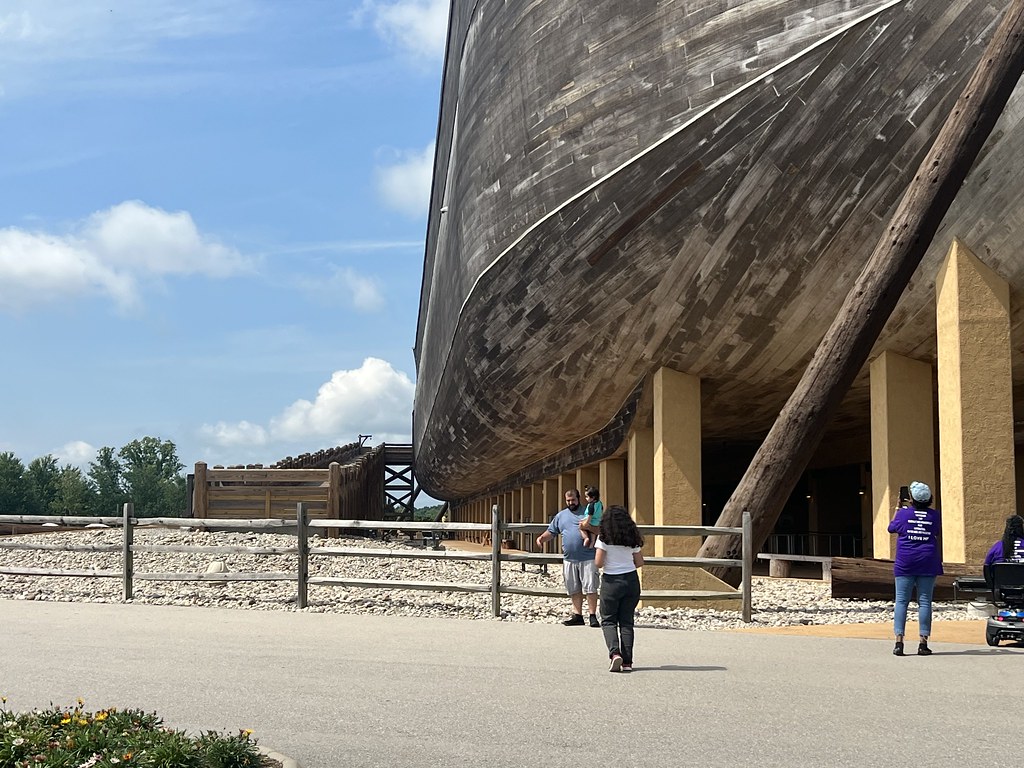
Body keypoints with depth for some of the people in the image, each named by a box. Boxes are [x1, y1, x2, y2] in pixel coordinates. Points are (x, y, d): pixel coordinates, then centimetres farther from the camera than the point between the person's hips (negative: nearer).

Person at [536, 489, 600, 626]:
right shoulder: (561, 516, 14)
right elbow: (551, 532, 15)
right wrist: (541, 538, -4)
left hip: (587, 558, -4)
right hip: (569, 559, 4)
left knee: (590, 588, -6)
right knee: (574, 589, 9)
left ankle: (593, 616, 0)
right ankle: (577, 615, 17)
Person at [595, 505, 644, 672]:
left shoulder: (604, 538, -8)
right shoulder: (632, 539, 4)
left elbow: (599, 563, -12)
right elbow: (639, 562, 7)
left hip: (611, 581, -3)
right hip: (631, 580, 3)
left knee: (608, 621, 6)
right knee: (626, 622, 8)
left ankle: (615, 653, -16)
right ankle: (627, 662, 4)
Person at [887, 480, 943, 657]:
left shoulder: (903, 513, 0)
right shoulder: (934, 515, 4)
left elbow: (891, 528, 18)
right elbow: (938, 538, 13)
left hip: (905, 564, -1)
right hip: (928, 563, 1)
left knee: (901, 601, 1)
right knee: (924, 602, 2)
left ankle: (899, 642, -6)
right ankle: (923, 643, 0)